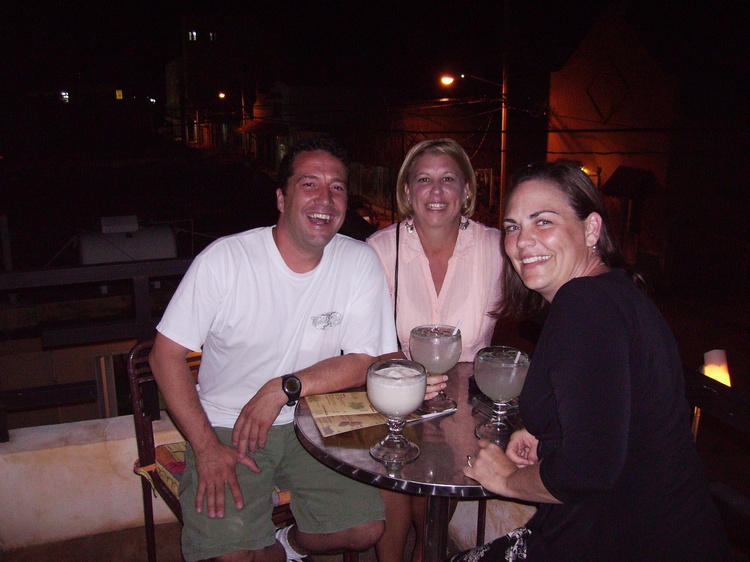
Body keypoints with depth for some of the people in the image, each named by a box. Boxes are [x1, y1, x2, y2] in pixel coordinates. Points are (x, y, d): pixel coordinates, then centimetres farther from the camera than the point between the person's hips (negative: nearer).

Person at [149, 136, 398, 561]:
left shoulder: (360, 263, -8)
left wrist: (285, 387, -19)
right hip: (224, 426, -2)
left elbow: (365, 361, -6)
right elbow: (167, 354, -9)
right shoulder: (225, 259, -15)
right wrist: (206, 446, -16)